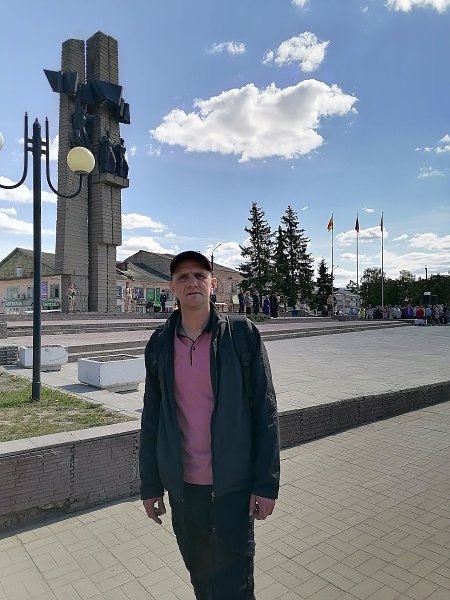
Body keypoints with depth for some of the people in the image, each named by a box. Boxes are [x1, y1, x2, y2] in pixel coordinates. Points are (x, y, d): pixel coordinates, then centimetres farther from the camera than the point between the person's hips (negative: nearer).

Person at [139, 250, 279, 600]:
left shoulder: (243, 335, -9)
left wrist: (266, 483, -9)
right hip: (182, 486, 3)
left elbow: (265, 412, -8)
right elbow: (152, 418, 5)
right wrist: (150, 485, 7)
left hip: (233, 486, -3)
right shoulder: (160, 344, 0)